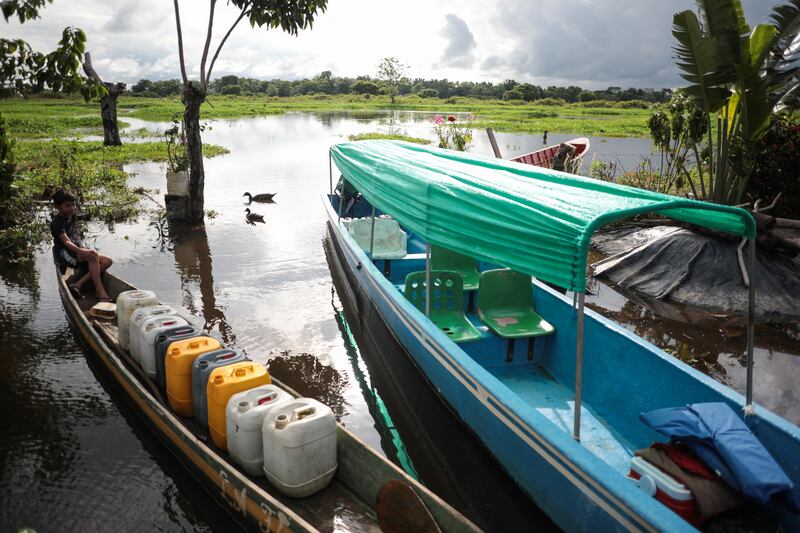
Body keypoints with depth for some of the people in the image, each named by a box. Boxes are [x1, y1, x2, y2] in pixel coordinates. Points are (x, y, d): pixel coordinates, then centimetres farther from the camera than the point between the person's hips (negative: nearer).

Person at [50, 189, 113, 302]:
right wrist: (81, 251, -45)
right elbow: (66, 241, -28)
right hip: (65, 254, -8)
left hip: (77, 251, 8)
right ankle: (100, 291, -39)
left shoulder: (72, 217, 12)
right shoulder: (56, 223, -12)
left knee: (107, 261, -14)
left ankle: (78, 284, -24)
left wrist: (83, 249, 7)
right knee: (93, 254, -34)